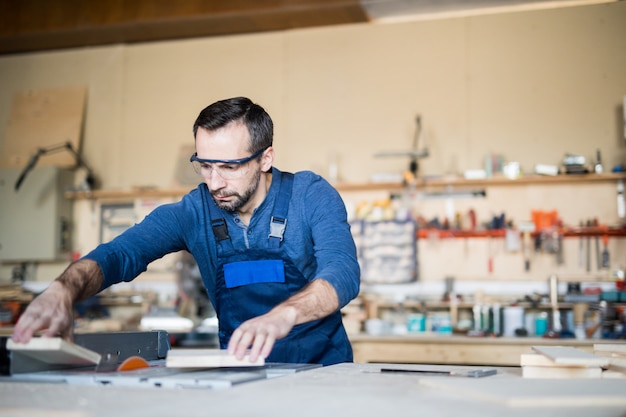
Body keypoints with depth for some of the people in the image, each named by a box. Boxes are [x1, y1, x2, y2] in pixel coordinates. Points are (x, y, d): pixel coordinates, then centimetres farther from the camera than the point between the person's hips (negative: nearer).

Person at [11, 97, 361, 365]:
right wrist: (64, 289, -31)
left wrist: (283, 315, -44)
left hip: (322, 370, -1)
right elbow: (121, 253, -9)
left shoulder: (312, 196, -9)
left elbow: (343, 273, -23)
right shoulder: (194, 212, -2)